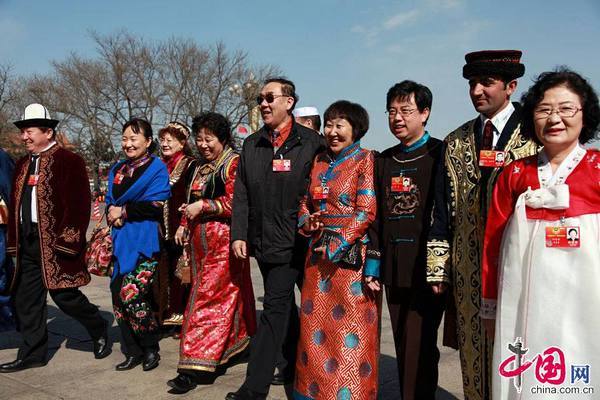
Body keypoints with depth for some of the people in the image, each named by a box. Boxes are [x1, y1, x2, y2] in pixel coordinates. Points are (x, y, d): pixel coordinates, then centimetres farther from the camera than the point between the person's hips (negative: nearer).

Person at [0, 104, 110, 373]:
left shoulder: (69, 161, -8)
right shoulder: (22, 164, 16)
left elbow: (79, 204, -14)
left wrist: (67, 240, -18)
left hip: (55, 242, -8)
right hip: (27, 242, 8)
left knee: (64, 295, -4)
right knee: (26, 299, 10)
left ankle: (99, 330, 21)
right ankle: (32, 354, 22)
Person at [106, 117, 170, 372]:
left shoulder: (157, 168, -2)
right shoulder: (117, 170, 18)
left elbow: (156, 205, -13)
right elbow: (109, 201, 15)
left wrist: (124, 211, -9)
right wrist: (112, 214, -7)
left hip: (145, 242, -7)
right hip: (121, 241, 7)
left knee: (131, 294, -14)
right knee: (118, 294, 4)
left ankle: (151, 349, 7)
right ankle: (132, 352, 19)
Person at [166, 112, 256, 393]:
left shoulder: (234, 164, -7)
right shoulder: (197, 168, 19)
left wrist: (203, 206, -15)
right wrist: (184, 225, 15)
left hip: (224, 240, -8)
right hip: (201, 241, 8)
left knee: (209, 298, -9)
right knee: (227, 295, 13)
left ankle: (197, 366, -7)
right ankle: (237, 345, 27)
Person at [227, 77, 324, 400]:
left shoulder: (311, 143, -3)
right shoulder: (251, 145, 12)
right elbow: (241, 195, 11)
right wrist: (238, 234, 3)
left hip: (292, 241, -5)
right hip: (262, 241, 6)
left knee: (275, 307, -6)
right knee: (283, 305, 17)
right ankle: (296, 364, 35)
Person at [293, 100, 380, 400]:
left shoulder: (366, 160, -4)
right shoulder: (319, 161, 14)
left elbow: (367, 211, -11)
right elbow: (306, 203, 19)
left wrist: (338, 245, -14)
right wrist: (308, 223, -3)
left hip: (352, 255, -6)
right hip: (318, 253, 6)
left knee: (351, 328, -2)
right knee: (315, 325, 9)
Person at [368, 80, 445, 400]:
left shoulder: (439, 154, -3)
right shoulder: (384, 161, 15)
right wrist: (374, 260, 9)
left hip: (427, 266, -5)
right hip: (393, 270, 6)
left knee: (420, 348, -5)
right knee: (403, 347, 13)